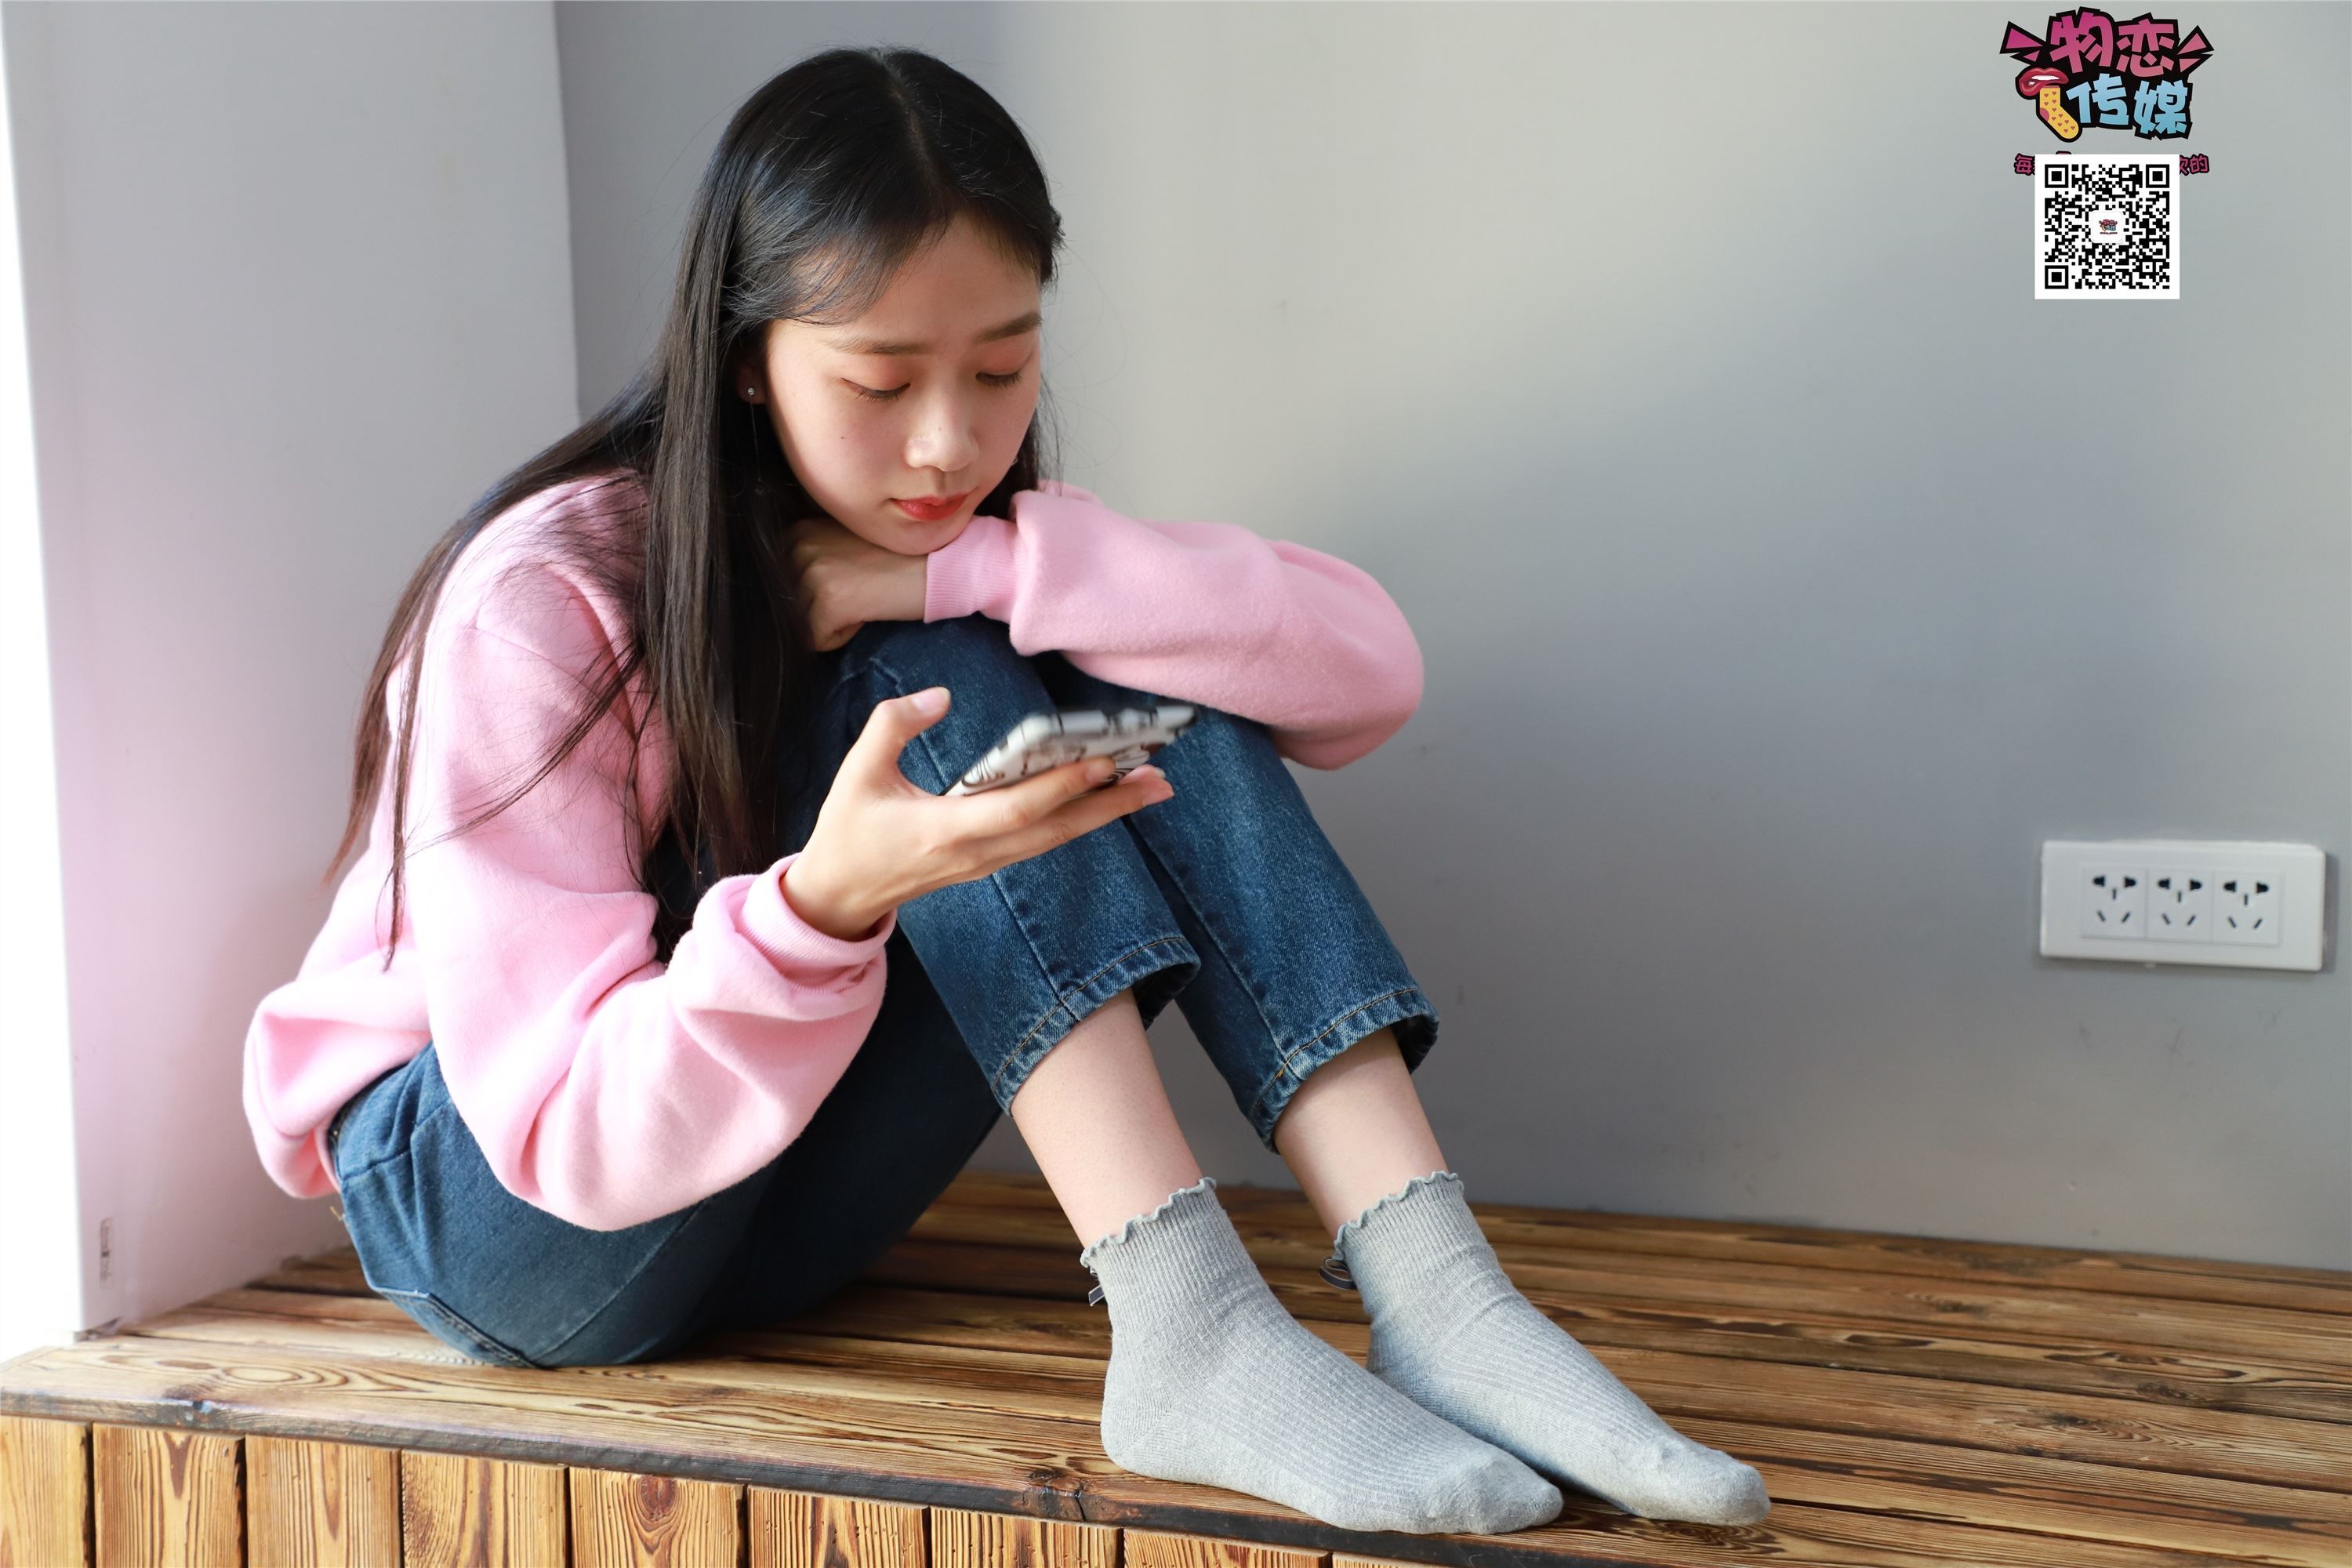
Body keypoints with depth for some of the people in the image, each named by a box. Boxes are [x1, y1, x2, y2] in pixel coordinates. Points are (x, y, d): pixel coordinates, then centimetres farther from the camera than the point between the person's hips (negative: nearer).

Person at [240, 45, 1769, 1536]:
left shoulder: (953, 528, -6)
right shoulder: (539, 602, -22)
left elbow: (1369, 667, -20)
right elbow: (567, 1135, -27)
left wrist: (963, 570, -30)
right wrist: (825, 899, -45)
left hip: (765, 1198, 5)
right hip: (486, 1209, -5)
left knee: (1148, 684, -19)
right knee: (937, 678, -28)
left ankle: (1432, 1291, -28)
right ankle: (1190, 1329, -35)